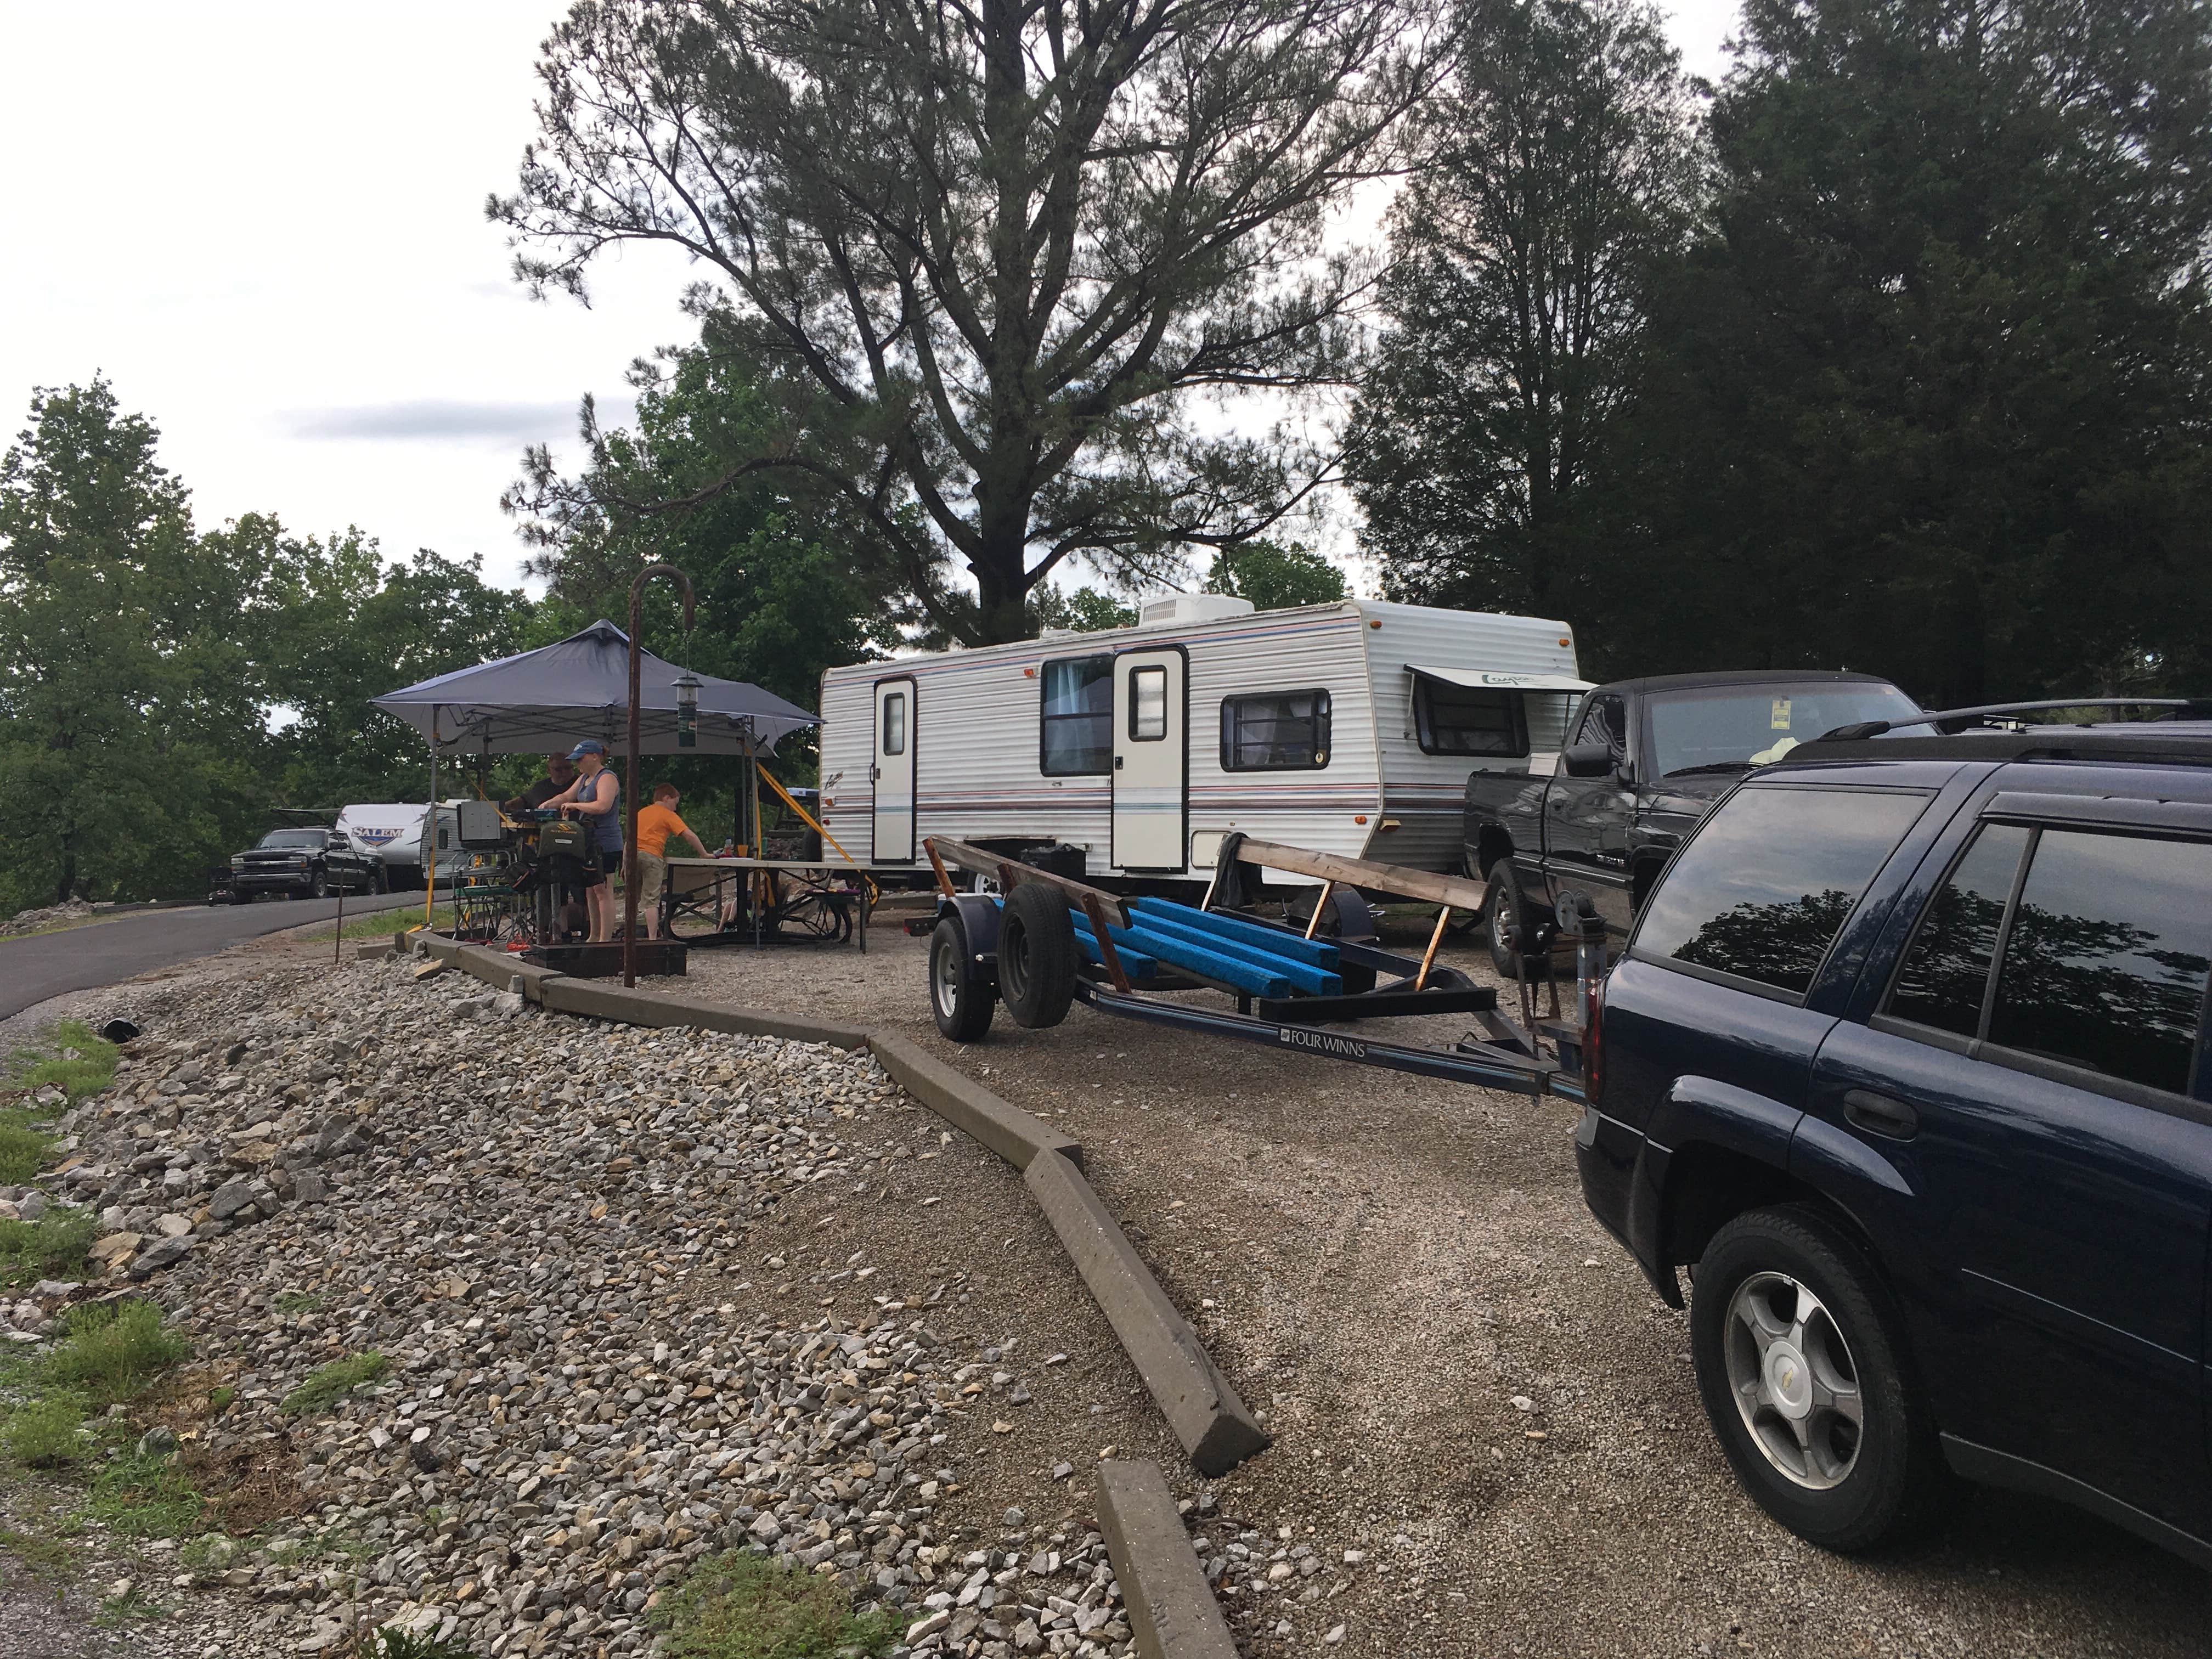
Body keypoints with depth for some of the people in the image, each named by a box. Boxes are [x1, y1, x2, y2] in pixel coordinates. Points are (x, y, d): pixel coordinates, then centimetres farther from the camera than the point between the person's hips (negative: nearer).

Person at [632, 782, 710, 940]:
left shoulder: (641, 813, 26)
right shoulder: (668, 815, 7)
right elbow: (689, 835, -2)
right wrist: (704, 855, 5)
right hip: (651, 855, -5)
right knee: (651, 901, -5)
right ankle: (652, 938, -10)